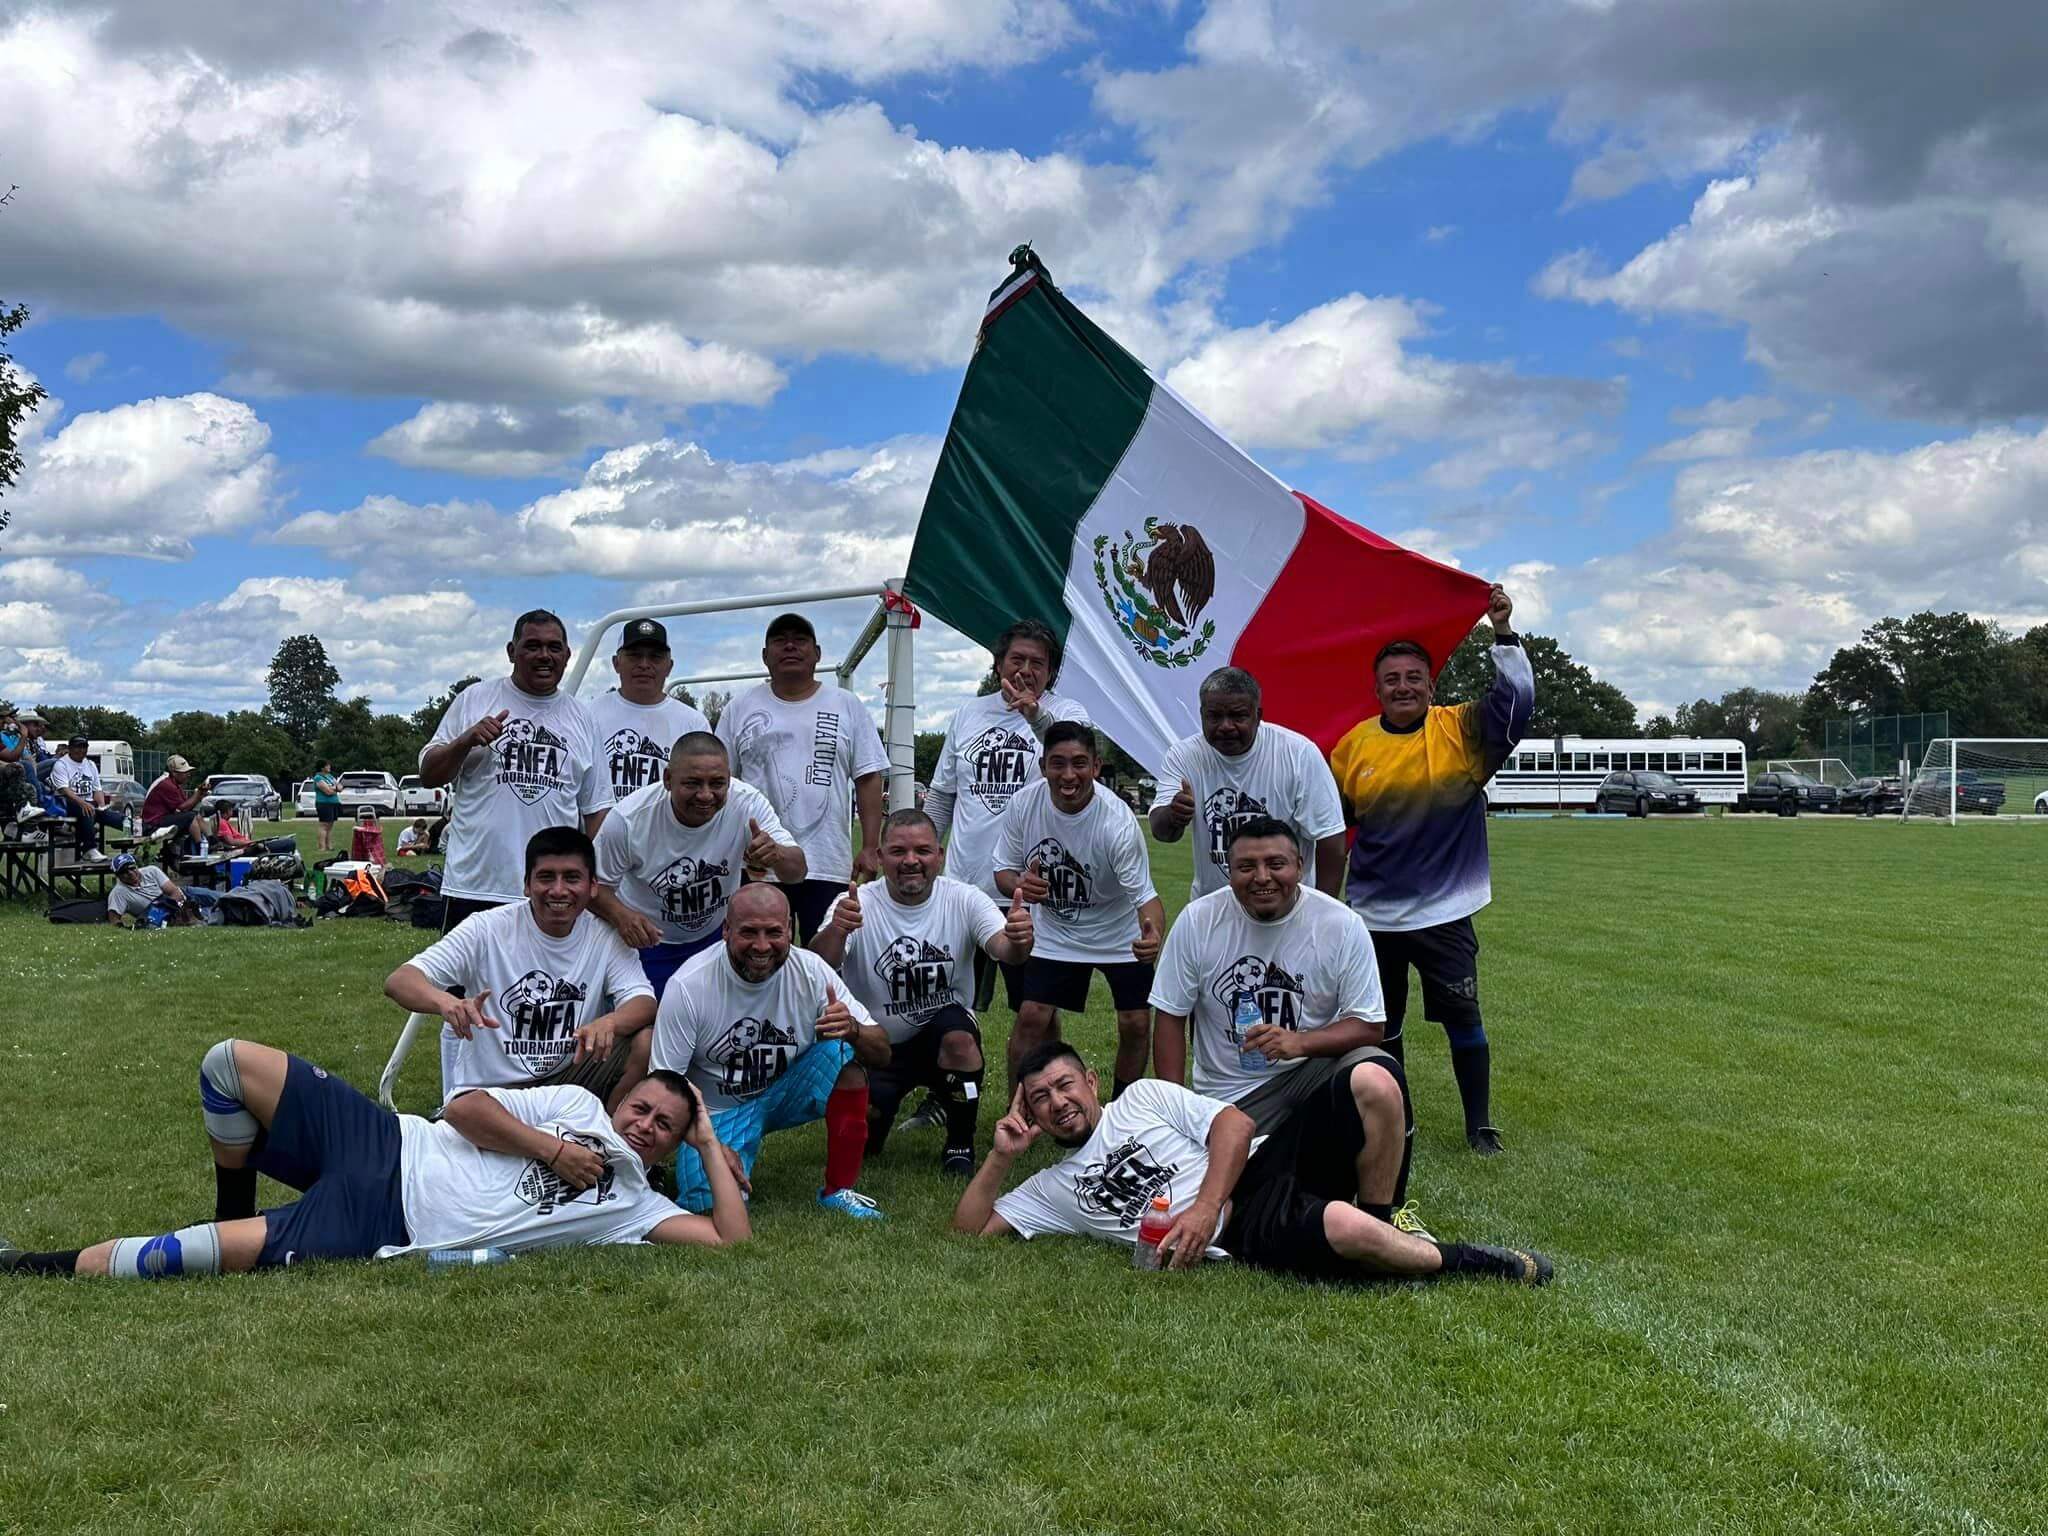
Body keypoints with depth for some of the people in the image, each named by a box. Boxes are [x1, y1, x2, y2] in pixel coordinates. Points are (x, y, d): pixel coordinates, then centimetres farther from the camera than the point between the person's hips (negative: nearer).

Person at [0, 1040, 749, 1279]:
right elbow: (468, 1109, 2)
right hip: (386, 1148, 3)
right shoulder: (578, 1105, 10)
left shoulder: (634, 1204, 4)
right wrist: (551, 1151, -9)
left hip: (384, 1234, -3)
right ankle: (233, 1210, 13)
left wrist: (710, 1145, -3)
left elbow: (731, 1240, -7)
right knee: (232, 1063, -9)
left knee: (221, 1251, -21)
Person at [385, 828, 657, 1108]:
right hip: (487, 1089, -3)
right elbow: (398, 981, -17)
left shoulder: (605, 936, -3)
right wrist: (446, 1002, -40)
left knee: (646, 1042, -20)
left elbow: (645, 1003, -15)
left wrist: (609, 1022, -39)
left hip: (569, 1082, 3)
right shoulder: (489, 929, -10)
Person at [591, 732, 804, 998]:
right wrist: (620, 914, -36)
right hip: (646, 942, -2)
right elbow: (596, 882, -13)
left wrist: (777, 855, -50)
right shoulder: (628, 818, -27)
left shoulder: (748, 804, -24)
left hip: (718, 935, 2)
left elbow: (797, 872, -25)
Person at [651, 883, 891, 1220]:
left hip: (786, 1091, 2)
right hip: (718, 1112, -2)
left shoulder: (810, 971, -15)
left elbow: (881, 1052, -14)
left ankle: (839, 1190, -14)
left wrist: (853, 1029, -38)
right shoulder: (687, 986, -21)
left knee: (843, 1051, -26)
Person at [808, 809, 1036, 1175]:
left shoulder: (963, 900, -10)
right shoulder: (856, 905, -14)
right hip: (875, 1045, 0)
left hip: (947, 1035, 0)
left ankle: (960, 1144, -8)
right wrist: (835, 931, -53)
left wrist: (1018, 941, -52)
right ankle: (878, 1103, 22)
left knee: (958, 1035, -33)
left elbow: (1004, 950, -26)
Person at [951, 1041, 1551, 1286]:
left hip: (1263, 1172, 2)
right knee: (1344, 1231, -37)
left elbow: (1234, 1123, 4)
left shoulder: (1142, 1098, 16)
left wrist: (1206, 1205, -10)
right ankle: (1471, 1264, -10)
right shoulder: (1054, 1188, 20)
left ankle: (1387, 1225, -7)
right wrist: (1001, 1157, 7)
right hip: (1241, 1236, -2)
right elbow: (970, 1229, 16)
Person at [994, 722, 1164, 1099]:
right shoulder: (1024, 804, -18)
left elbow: (1145, 895, -28)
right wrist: (1019, 885, -30)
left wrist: (1154, 937, -50)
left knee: (1135, 1023, -5)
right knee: (1032, 1018, -8)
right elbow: (1003, 870, -5)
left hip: (1120, 935, -2)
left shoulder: (1118, 822, -29)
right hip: (1053, 932, 2)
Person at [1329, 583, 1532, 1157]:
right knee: (1379, 1027, 13)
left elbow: (1518, 699, -18)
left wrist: (1504, 632, -23)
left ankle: (1480, 1126, 15)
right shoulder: (1354, 745, 0)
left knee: (1462, 1020, 2)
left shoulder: (1463, 731, -5)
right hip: (1372, 914, 3)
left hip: (1444, 912, -2)